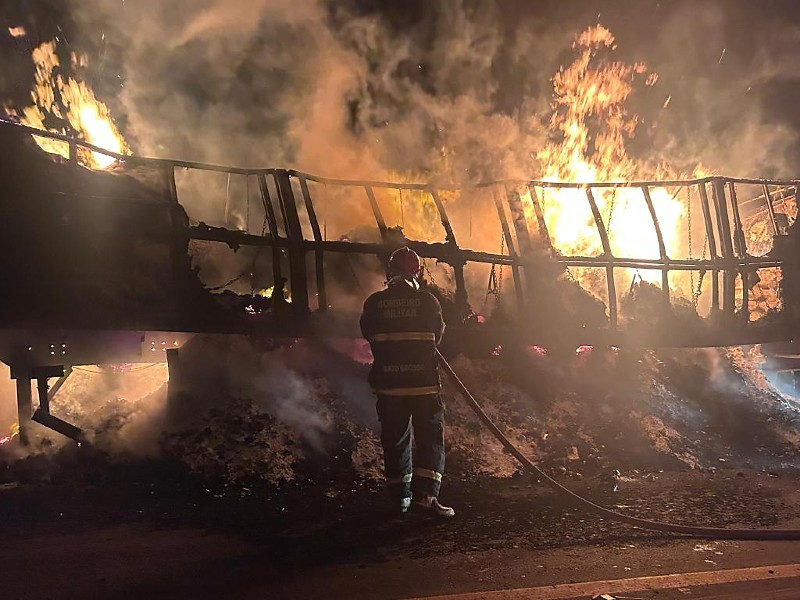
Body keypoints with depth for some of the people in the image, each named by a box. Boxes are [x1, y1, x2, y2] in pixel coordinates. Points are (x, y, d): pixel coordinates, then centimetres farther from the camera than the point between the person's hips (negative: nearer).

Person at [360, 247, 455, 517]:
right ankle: (425, 494, -6)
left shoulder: (374, 303, -3)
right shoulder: (427, 301, -7)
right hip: (424, 383, -2)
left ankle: (400, 496, 19)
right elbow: (438, 335, 7)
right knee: (430, 437, 5)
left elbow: (368, 334, 11)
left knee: (395, 439, 13)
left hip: (388, 383, 2)